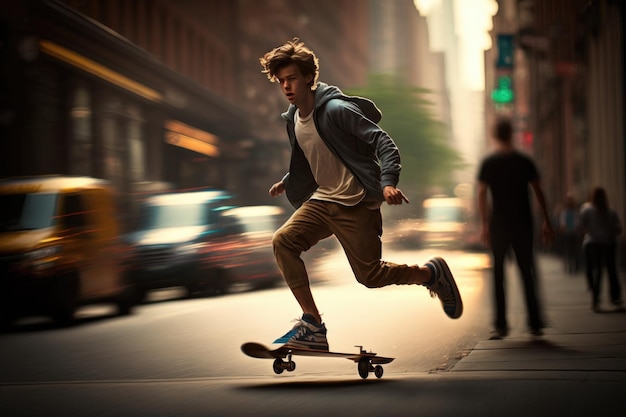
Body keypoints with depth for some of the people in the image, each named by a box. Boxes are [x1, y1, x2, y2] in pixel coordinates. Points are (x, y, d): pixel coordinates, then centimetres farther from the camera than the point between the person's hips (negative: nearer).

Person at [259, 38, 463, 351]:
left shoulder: (336, 109, -18)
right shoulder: (293, 119, 7)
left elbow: (382, 142, -22)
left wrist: (388, 181, -36)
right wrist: (287, 181, 18)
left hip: (355, 203, -7)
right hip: (321, 200, 7)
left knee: (370, 276, -6)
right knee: (283, 241, -13)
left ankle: (432, 273, 24)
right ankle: (313, 326, -11)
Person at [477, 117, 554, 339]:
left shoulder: (488, 163, -1)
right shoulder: (525, 161, 3)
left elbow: (482, 194, -7)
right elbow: (538, 192, 3)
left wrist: (484, 224, -4)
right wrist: (546, 222, 7)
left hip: (499, 224, -1)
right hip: (523, 224, 1)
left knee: (498, 273, 4)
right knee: (527, 272, 9)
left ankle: (500, 325, -1)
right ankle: (535, 323, 7)